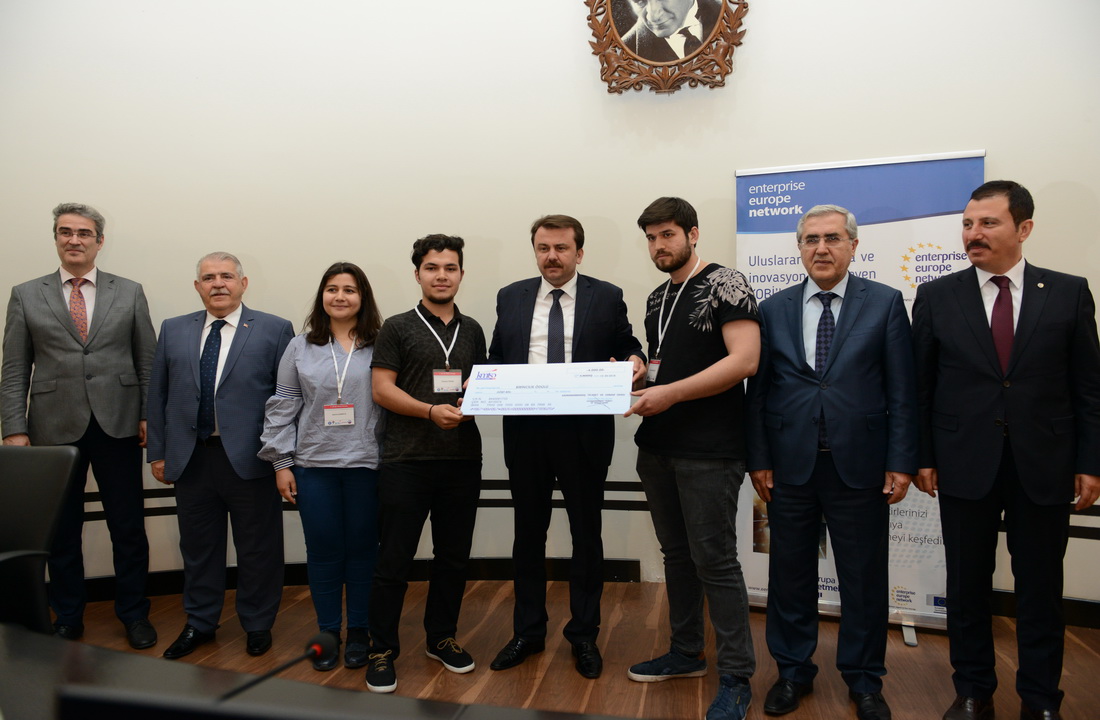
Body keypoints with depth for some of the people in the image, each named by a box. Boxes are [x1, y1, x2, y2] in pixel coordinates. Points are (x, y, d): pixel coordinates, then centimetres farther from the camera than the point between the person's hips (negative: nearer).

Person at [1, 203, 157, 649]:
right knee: (61, 531, 11)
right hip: (55, 428, 0)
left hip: (117, 426, 0)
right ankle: (67, 618, 28)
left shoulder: (130, 293, 6)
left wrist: (149, 416, -2)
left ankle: (134, 614, 22)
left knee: (128, 527, 6)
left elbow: (147, 361, 5)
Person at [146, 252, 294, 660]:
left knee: (258, 548, 8)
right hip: (190, 458, 4)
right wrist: (158, 452, 7)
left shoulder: (274, 330, -1)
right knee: (198, 546, 15)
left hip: (250, 458, -3)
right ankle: (199, 623, 34)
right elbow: (158, 394, 11)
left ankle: (257, 624, 27)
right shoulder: (173, 331, 10)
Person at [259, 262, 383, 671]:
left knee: (362, 549, 7)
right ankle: (328, 632, 23)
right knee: (323, 551, 7)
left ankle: (358, 633, 23)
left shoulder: (380, 347, 0)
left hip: (367, 464, -2)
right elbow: (283, 408, 8)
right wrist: (281, 462, 3)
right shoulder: (300, 348, 8)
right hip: (314, 465, 2)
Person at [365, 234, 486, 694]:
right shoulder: (398, 328, 1)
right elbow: (381, 389, -5)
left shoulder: (472, 330, 14)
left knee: (454, 556, 12)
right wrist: (431, 411, -18)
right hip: (407, 460, -4)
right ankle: (382, 651, 16)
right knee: (394, 560, 2)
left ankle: (441, 638, 29)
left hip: (462, 458, 4)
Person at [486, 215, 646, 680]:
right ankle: (528, 632, 30)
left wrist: (635, 361, -18)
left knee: (586, 535, 10)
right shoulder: (511, 298, 9)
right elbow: (496, 359, 12)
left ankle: (584, 636, 26)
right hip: (525, 429, 3)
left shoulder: (607, 297, 1)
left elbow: (627, 349, 4)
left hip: (584, 432, -2)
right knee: (528, 533, 14)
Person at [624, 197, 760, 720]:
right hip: (657, 446, 8)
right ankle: (686, 654, 31)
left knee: (714, 561, -2)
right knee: (676, 554, 16)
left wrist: (670, 393, -22)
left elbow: (745, 359, -19)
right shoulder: (656, 300, 15)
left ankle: (736, 678, 12)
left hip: (709, 450, -8)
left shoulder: (724, 283, -8)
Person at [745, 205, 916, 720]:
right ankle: (793, 672, 30)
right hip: (790, 464, 2)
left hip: (859, 465, -1)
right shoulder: (773, 310, 5)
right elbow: (757, 391, 5)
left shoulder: (885, 304, 1)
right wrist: (758, 459, 1)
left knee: (864, 578, 10)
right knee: (790, 575, 12)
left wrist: (901, 461, -6)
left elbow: (902, 390, -1)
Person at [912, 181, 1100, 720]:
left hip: (1044, 467, 0)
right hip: (965, 466, 0)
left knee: (1041, 588, 10)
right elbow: (921, 386, 3)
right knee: (966, 585, 10)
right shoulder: (936, 297, 1)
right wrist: (922, 457, 0)